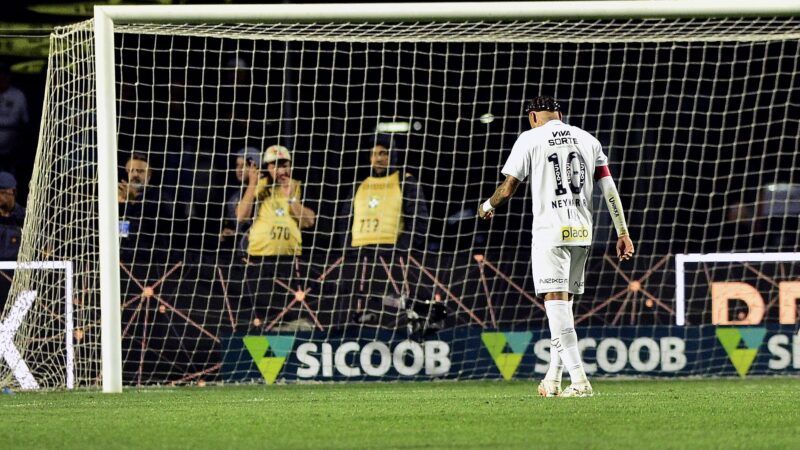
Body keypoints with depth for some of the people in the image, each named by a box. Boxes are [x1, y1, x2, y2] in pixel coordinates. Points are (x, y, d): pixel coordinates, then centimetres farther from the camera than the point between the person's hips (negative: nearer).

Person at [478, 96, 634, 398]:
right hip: (582, 231, 5)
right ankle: (553, 379, 19)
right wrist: (622, 233, 11)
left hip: (550, 232, -5)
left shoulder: (530, 139, 0)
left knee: (556, 302, -10)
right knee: (564, 303, 15)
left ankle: (579, 380, -22)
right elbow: (609, 189, 9)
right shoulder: (588, 140, 13)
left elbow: (507, 190, 1)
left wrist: (487, 207, 22)